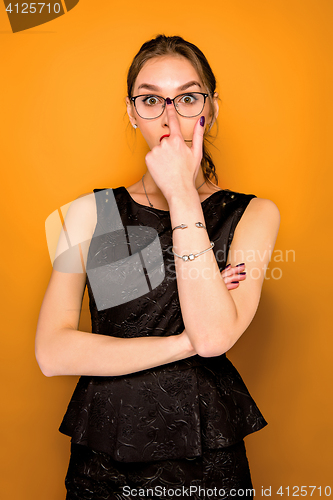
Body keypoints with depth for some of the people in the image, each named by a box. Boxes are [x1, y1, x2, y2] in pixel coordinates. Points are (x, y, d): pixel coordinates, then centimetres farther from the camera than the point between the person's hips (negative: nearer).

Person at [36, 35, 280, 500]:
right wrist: (184, 343, -17)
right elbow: (53, 353, -11)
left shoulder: (254, 214, -4)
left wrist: (182, 194, -20)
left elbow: (215, 336, -20)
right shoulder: (90, 212, -2)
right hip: (103, 458, 1)